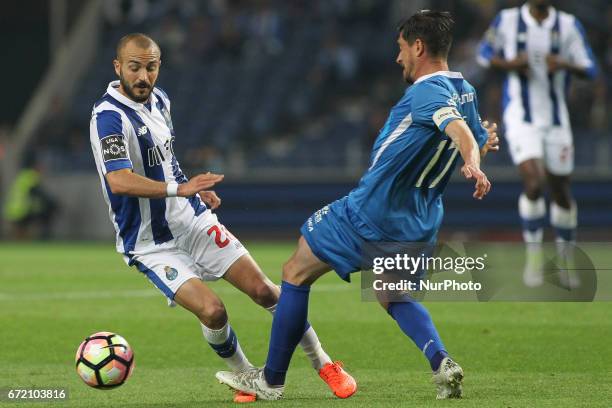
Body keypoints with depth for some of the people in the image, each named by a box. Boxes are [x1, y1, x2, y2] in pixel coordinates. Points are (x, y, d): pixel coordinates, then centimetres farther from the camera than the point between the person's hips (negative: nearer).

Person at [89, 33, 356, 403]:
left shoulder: (159, 100, 4)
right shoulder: (109, 118, -22)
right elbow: (119, 181, -37)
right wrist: (179, 188, -45)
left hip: (194, 220, 6)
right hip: (151, 244, -6)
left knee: (262, 289, 1)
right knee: (212, 310, -21)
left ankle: (323, 363, 18)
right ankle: (244, 376, 8)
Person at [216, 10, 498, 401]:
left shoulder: (427, 91, -20)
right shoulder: (465, 92, 6)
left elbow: (458, 128, -39)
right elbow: (481, 141, 17)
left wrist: (473, 165, -54)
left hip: (370, 211, -8)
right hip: (419, 224, 8)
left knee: (296, 273, 8)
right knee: (396, 296, 27)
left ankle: (272, 379, 14)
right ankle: (441, 362, -2)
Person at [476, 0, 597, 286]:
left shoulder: (568, 25, -1)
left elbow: (590, 69, -2)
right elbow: (484, 54, 9)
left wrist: (564, 65, -23)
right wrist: (509, 64, -12)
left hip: (556, 120, 2)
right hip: (521, 118, -2)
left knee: (561, 192, 10)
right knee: (533, 183, -21)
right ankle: (533, 257, -8)